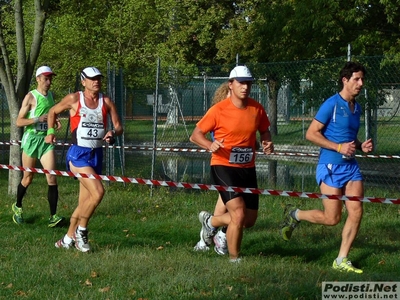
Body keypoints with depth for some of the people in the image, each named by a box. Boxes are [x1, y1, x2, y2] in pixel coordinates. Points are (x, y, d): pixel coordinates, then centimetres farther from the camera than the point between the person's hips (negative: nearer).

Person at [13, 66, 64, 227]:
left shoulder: (51, 95, 10)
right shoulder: (30, 97, -8)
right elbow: (19, 121, -10)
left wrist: (56, 122, 5)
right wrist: (38, 119, -21)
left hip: (47, 140, 4)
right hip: (31, 139, -4)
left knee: (52, 177, -9)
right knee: (27, 178, 7)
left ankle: (53, 216, -12)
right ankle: (17, 207, 33)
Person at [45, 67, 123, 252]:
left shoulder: (106, 102, 5)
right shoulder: (74, 99, -4)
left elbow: (119, 127, 5)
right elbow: (53, 111, 13)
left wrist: (113, 133, -16)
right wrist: (51, 132, 9)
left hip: (97, 155, 5)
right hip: (78, 154, -5)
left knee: (85, 201, 7)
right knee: (98, 191, -21)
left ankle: (68, 239, 21)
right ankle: (81, 230, -3)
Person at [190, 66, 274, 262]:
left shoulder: (257, 109, 1)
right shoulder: (219, 110, -12)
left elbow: (264, 130, 19)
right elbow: (196, 134, -7)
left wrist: (267, 143, -4)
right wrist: (210, 145, -28)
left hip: (248, 169, 6)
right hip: (223, 167, -6)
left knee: (249, 220, 11)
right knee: (239, 214, -18)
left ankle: (211, 221, 37)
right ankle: (234, 260, 1)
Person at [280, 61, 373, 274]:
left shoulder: (356, 107, 13)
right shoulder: (331, 105, -12)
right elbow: (311, 133, -13)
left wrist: (360, 146, 6)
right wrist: (339, 147, -19)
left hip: (350, 165, 7)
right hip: (331, 166, -7)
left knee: (356, 212, -3)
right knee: (332, 218, -5)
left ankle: (342, 260, 8)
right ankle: (294, 215, 21)